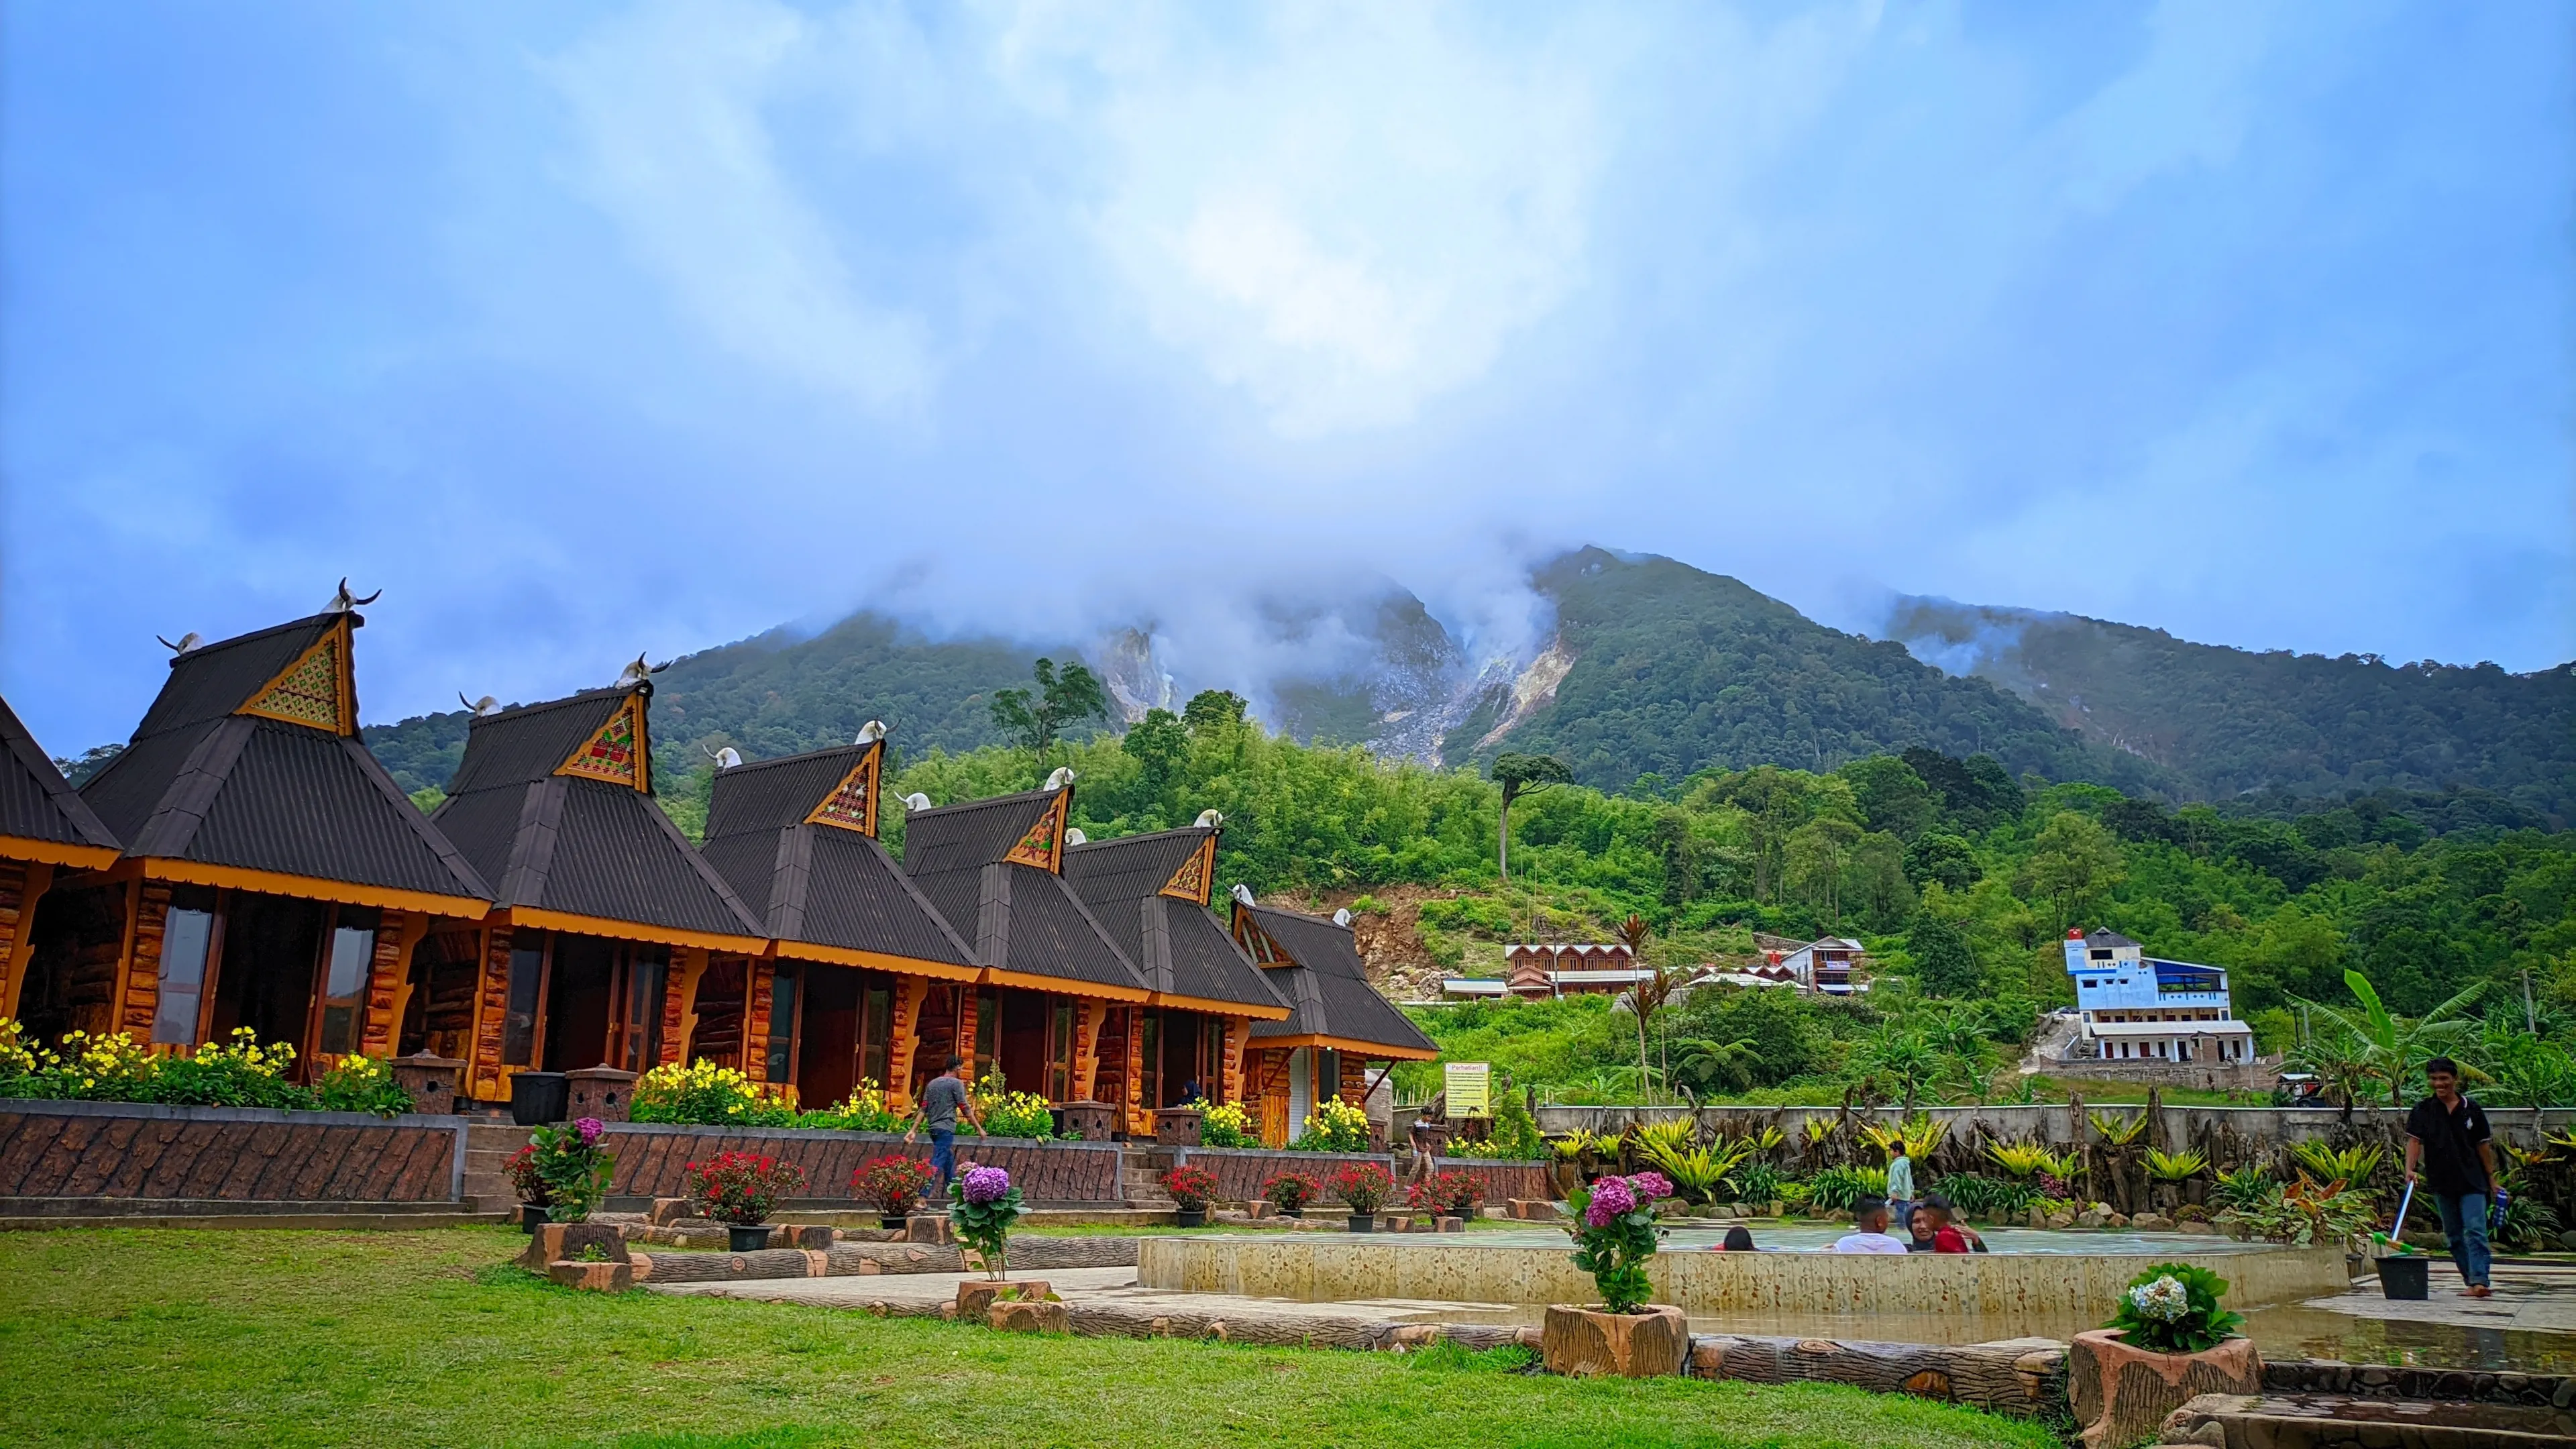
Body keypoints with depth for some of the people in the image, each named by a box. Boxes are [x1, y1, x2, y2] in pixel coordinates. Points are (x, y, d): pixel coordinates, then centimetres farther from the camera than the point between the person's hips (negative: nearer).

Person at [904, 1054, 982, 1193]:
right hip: (946, 1129, -8)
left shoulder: (932, 1083, 14)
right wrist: (979, 1128, 0)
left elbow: (923, 1109, 9)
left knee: (949, 1160, 22)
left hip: (933, 1128, 8)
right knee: (936, 1165, -12)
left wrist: (914, 1130, 8)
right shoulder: (956, 1083, -6)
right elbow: (966, 1109, -7)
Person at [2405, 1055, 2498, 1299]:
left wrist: (2491, 1178, 7)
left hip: (2472, 1181, -2)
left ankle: (2479, 1281, -17)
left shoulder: (2472, 1110, 3)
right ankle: (2472, 1281, 19)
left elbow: (2483, 1146, 8)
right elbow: (2414, 1140, -6)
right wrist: (2410, 1169, -19)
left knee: (2475, 1231, -11)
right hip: (2441, 1183, 2)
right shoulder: (2422, 1111, 3)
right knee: (2454, 1235, 9)